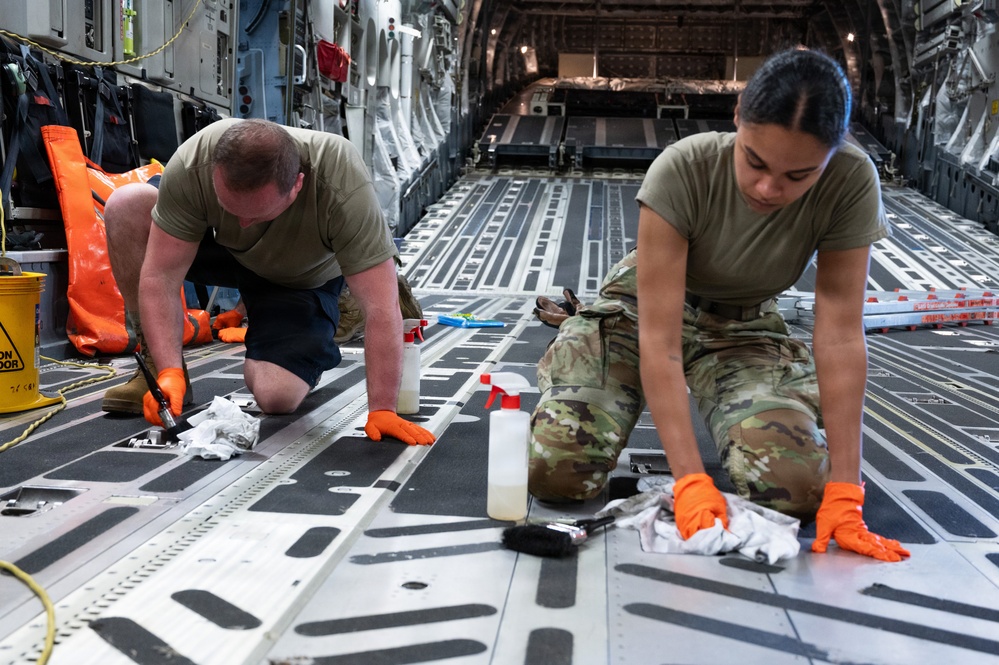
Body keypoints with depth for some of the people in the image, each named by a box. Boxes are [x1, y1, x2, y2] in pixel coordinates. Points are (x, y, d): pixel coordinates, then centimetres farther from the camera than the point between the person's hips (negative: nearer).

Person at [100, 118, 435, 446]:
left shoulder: (344, 188, -41)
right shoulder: (191, 165, -35)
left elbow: (381, 308, -39)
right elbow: (160, 278, -29)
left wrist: (381, 410, -39)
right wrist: (168, 373, -38)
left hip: (301, 279, -2)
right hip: (223, 249, 2)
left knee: (278, 397, -25)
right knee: (124, 207, -24)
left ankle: (308, 357, 14)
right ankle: (156, 366, -9)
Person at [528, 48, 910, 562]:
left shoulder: (851, 183, -27)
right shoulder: (682, 170, -33)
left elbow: (841, 336, -26)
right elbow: (660, 339, -34)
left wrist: (843, 494, -31)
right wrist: (691, 480, -42)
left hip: (744, 327, 2)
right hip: (645, 308, -1)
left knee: (797, 486, -24)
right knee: (554, 470, -19)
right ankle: (563, 374, 18)